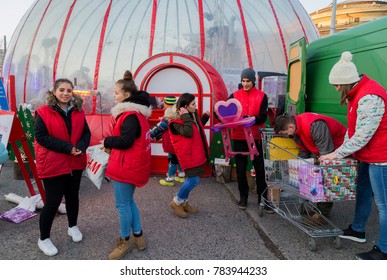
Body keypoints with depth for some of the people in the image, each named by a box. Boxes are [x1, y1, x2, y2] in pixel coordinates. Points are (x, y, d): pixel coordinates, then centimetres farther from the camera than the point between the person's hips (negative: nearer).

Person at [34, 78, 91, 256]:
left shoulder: (78, 112, 3)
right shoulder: (43, 112, -11)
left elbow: (86, 132, 4)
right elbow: (41, 136, -17)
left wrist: (80, 146, -18)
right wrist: (67, 147, -23)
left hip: (75, 163, 5)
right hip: (52, 164, -5)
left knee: (73, 196, 19)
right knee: (53, 201, 1)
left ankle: (72, 226, 41)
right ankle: (43, 239, 21)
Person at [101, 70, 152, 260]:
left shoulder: (130, 115, -20)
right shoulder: (137, 112, 12)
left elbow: (125, 140, -27)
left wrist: (107, 142, -9)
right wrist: (112, 145, 5)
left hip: (126, 166, -10)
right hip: (132, 165, 10)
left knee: (122, 204, 4)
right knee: (128, 201, 20)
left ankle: (125, 241, 20)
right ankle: (138, 236, 30)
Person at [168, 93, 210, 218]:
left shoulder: (192, 115, 9)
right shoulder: (176, 120, -17)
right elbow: (188, 132, -30)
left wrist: (205, 118, 13)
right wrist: (186, 117, -25)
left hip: (195, 153, 9)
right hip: (187, 154, -9)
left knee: (191, 179, 15)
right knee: (194, 180, -11)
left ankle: (183, 202, 29)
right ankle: (176, 202, 8)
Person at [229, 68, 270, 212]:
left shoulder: (261, 96, 0)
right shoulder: (234, 96, 4)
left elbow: (263, 117, -8)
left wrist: (251, 120, -28)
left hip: (256, 137, -1)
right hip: (239, 137, 1)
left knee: (260, 168, 5)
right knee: (240, 168, 9)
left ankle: (262, 198, 16)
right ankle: (243, 197, 23)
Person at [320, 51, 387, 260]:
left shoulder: (369, 97, -25)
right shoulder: (357, 93, 8)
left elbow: (362, 136, -26)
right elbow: (352, 128, 11)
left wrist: (338, 153, -17)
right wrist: (341, 150, 3)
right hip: (369, 155, 11)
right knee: (362, 191, 21)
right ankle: (358, 230, 38)